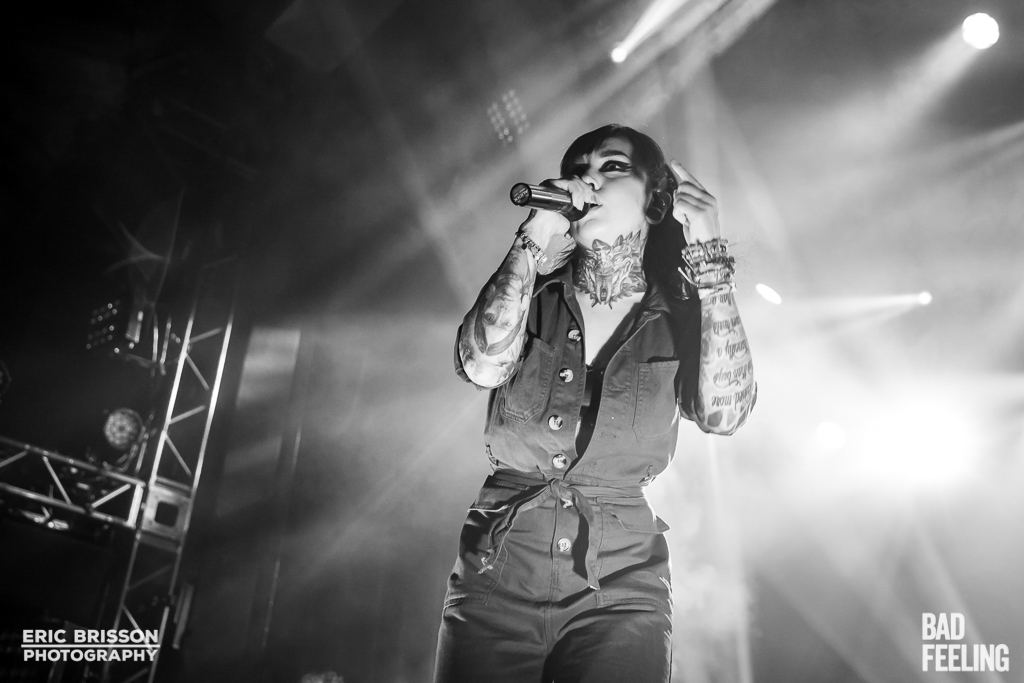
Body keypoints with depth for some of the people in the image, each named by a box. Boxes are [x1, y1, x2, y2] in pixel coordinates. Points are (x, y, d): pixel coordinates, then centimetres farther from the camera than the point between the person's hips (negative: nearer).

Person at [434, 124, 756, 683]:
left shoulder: (680, 318, 4)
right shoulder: (531, 293, 6)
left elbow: (723, 413, -15)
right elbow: (482, 365, -14)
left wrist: (708, 254, -12)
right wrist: (536, 236, -11)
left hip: (621, 583, -1)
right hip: (497, 573, 1)